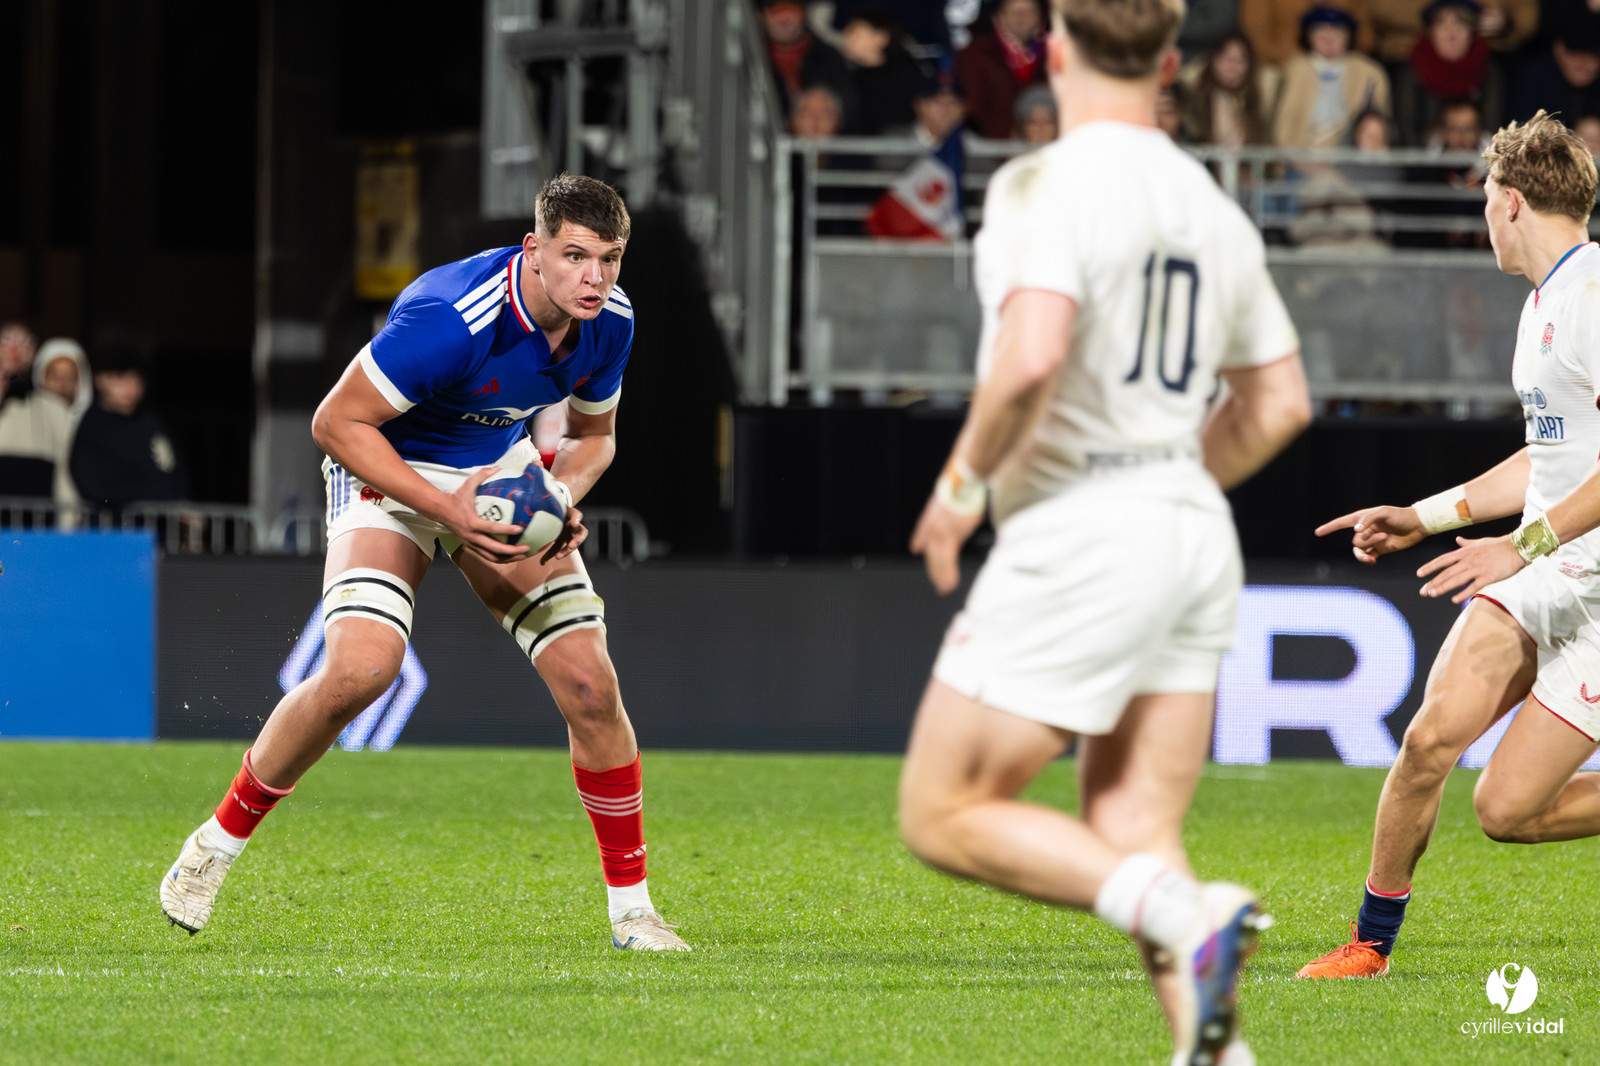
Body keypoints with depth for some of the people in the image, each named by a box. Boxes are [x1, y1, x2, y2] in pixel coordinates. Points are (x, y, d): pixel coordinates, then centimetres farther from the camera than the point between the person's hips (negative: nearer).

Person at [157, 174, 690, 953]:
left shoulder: (609, 322, -12)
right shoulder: (450, 317, -33)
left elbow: (594, 434, 8)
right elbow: (335, 422, -26)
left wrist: (564, 497, -15)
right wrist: (445, 509, -30)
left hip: (503, 473, 5)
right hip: (391, 473, -5)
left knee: (589, 682, -7)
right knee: (360, 668, -26)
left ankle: (632, 910, 6)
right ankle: (216, 845, -5)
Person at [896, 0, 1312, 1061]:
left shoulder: (1048, 183, -10)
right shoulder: (1214, 207, 13)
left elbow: (1031, 358, -24)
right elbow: (1280, 402, 18)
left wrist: (962, 484, -9)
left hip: (1078, 537, -7)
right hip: (1195, 532, 7)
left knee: (944, 815, 0)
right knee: (1131, 845, 8)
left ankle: (1187, 913, -19)